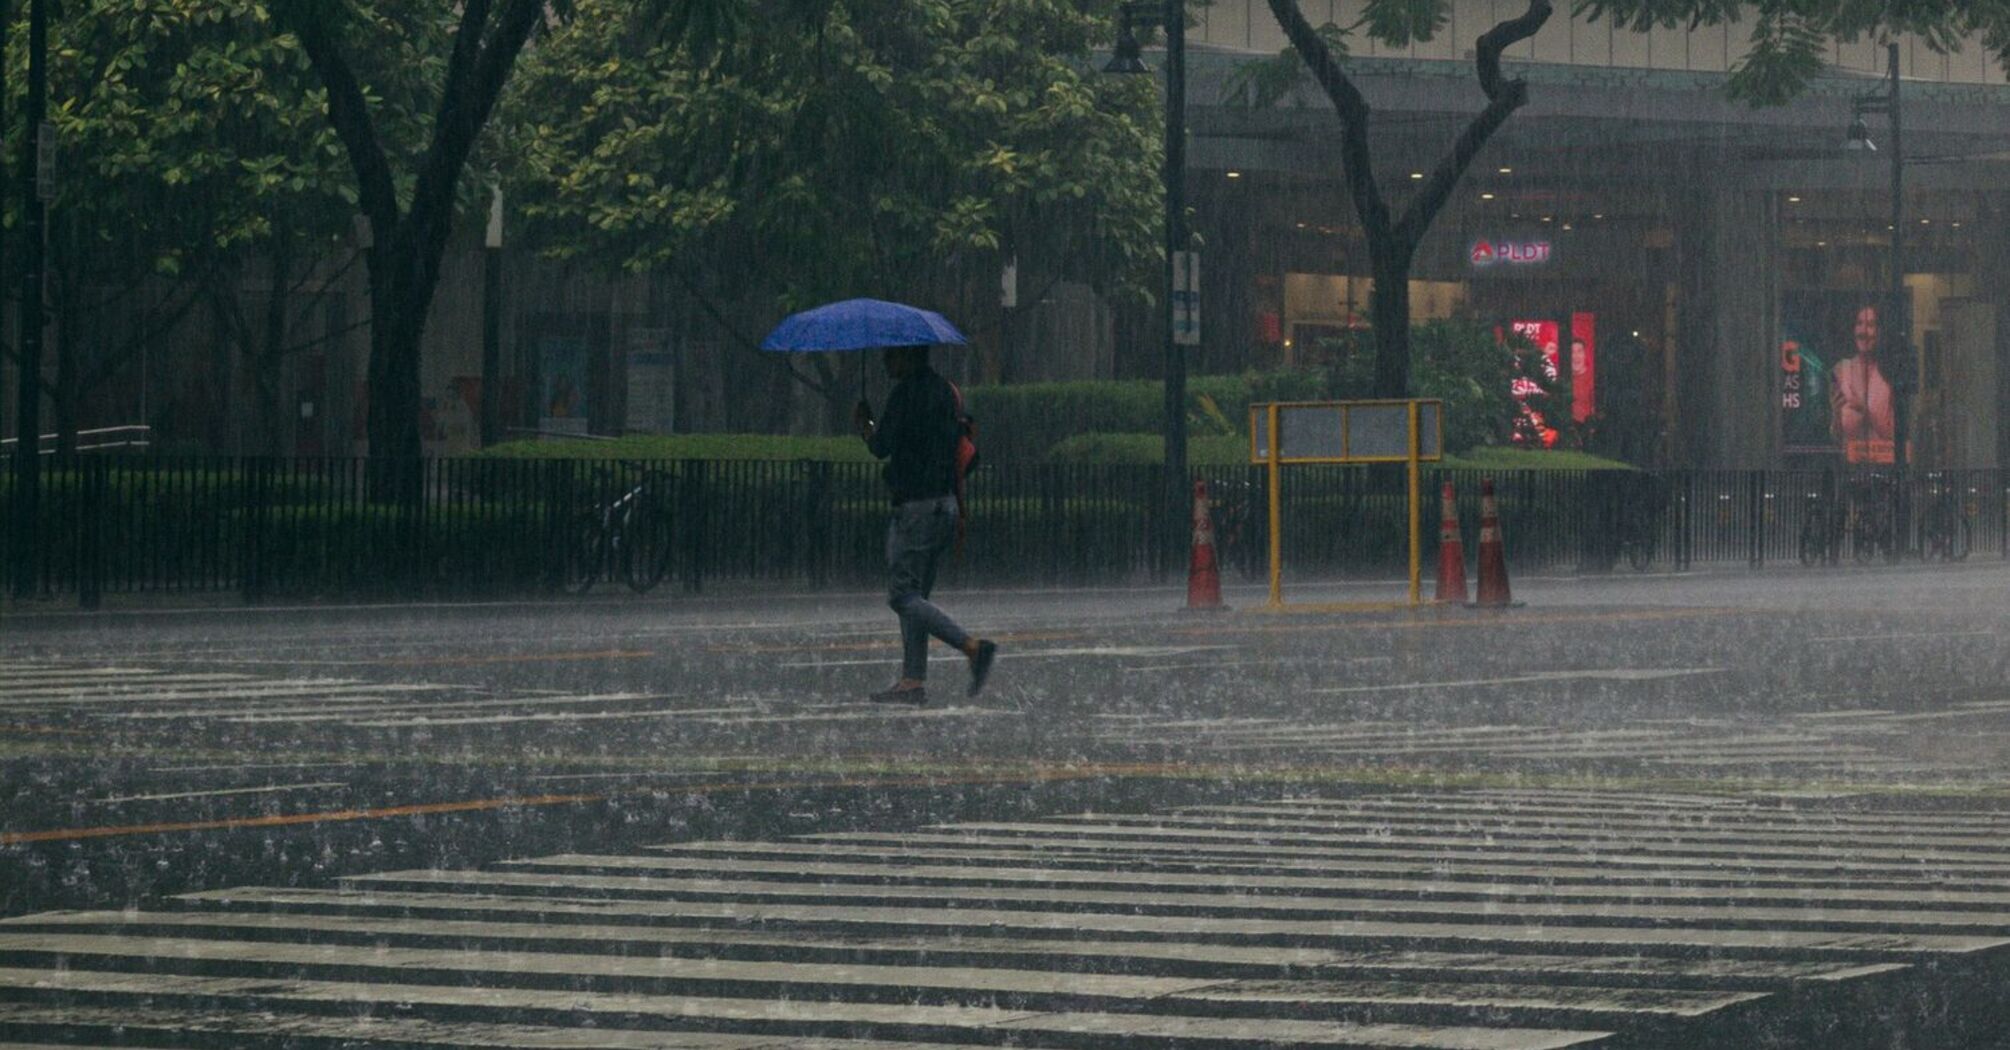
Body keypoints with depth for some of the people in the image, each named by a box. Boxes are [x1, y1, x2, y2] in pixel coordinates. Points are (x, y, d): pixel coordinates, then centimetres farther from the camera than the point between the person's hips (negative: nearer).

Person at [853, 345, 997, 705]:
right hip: (945, 503, 9)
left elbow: (882, 446, -15)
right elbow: (961, 443, 18)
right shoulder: (944, 389, 14)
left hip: (915, 508, -9)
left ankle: (973, 647, -19)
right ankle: (913, 681, 9)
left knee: (903, 594, -8)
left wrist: (863, 424, 3)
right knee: (914, 593, 12)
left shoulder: (906, 392, -13)